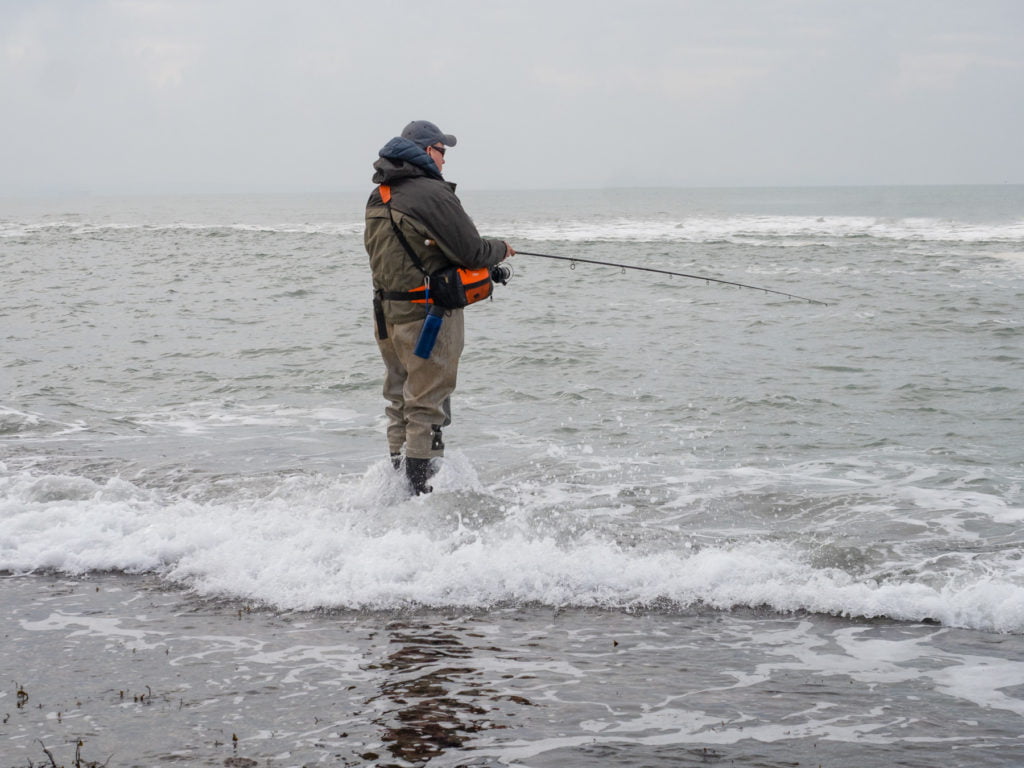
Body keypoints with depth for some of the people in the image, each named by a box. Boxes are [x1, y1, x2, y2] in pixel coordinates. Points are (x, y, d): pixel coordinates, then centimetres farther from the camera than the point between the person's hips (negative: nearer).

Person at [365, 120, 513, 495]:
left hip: (387, 312, 8)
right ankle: (419, 490, 0)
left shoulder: (378, 198, 10)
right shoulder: (433, 194, -17)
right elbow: (473, 252, -17)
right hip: (427, 314, -8)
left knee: (400, 400, 17)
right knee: (427, 405, -2)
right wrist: (501, 249, 5)